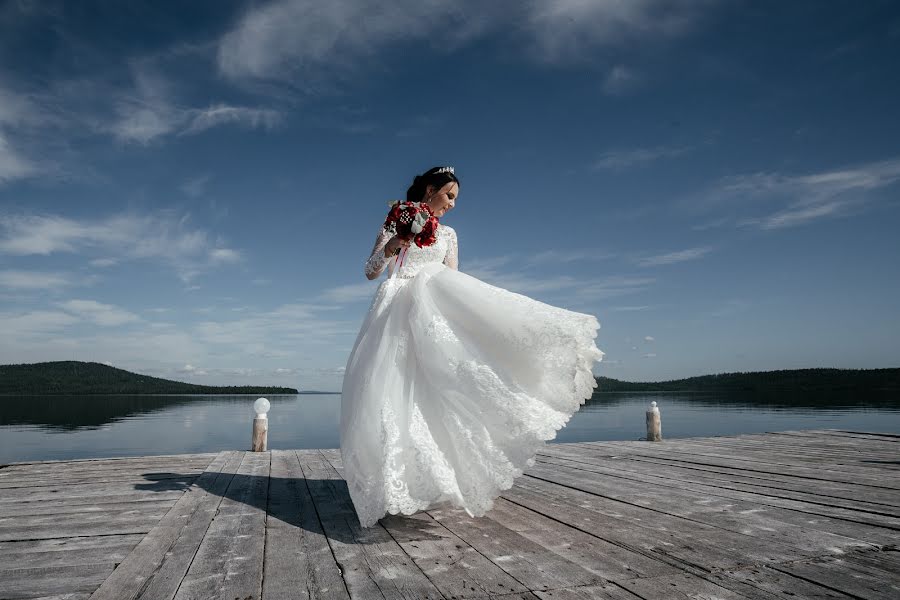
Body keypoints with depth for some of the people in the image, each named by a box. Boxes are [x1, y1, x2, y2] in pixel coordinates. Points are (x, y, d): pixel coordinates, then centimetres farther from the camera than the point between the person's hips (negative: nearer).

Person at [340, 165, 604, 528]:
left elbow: (453, 280, 15)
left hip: (435, 307, 3)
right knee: (395, 387, -12)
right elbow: (370, 272, 9)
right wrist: (390, 247, -10)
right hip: (397, 307, -2)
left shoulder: (448, 234, 22)